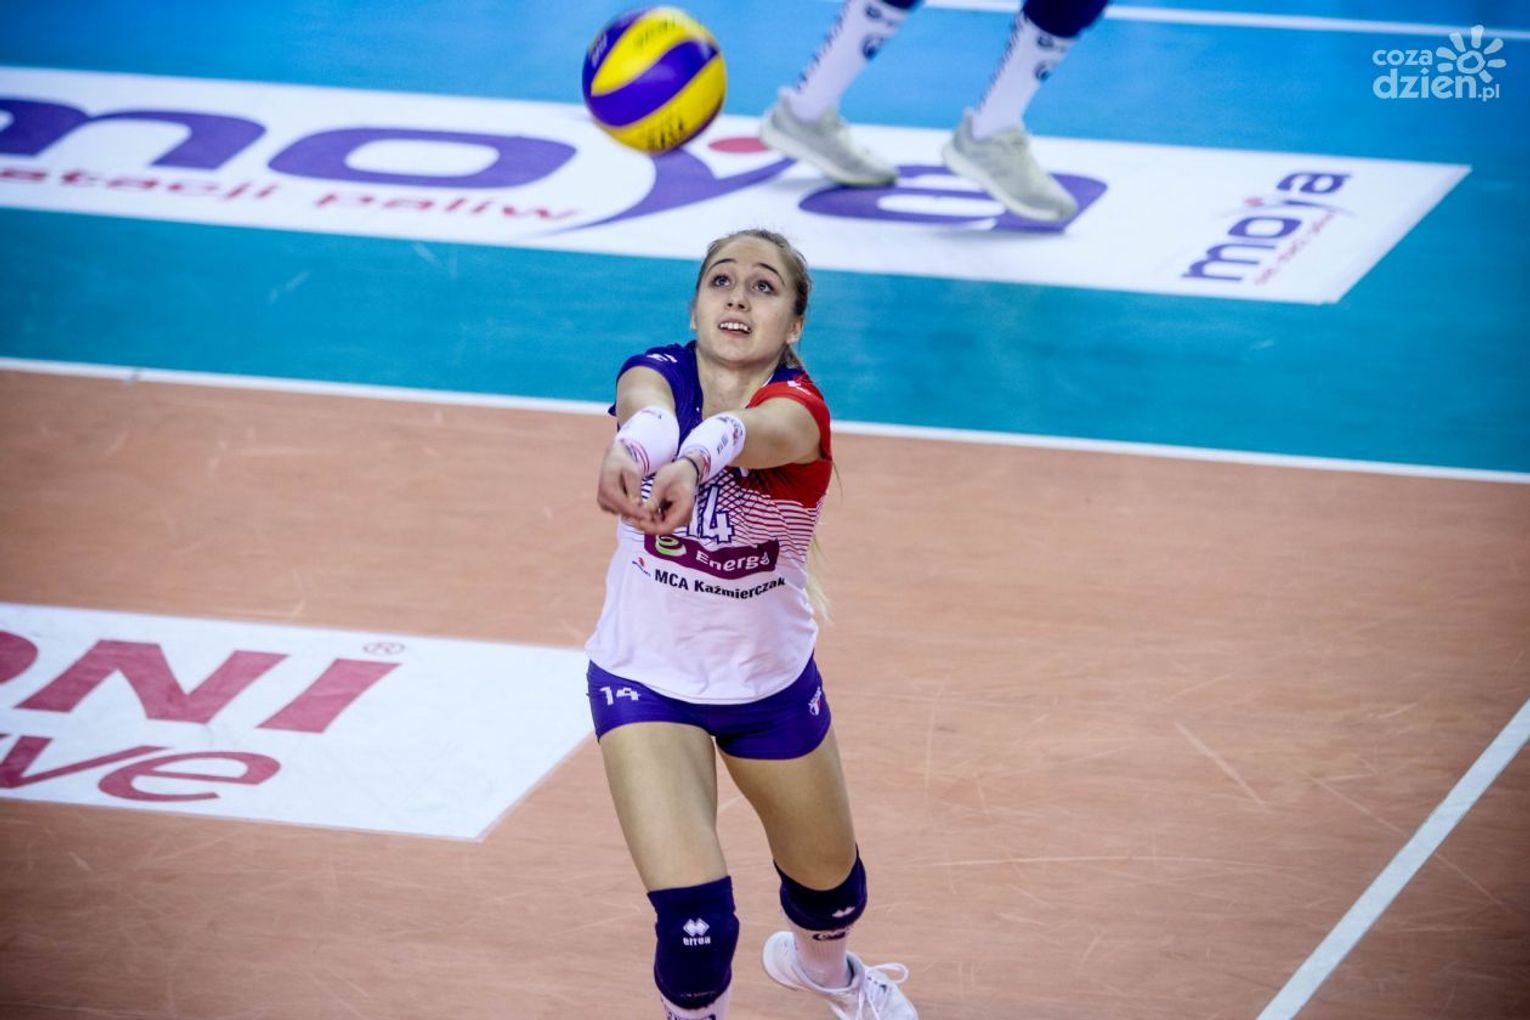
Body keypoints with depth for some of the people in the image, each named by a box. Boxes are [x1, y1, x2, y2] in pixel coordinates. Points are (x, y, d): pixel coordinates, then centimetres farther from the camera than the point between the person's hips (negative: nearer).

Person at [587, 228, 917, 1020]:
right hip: (645, 679, -1)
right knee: (694, 922, -16)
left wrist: (694, 463, -72)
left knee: (831, 887, 22)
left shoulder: (798, 407, -23)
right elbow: (650, 410, -45)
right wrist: (633, 445, -70)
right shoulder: (658, 374, -19)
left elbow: (753, 431, -48)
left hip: (772, 681, 1)